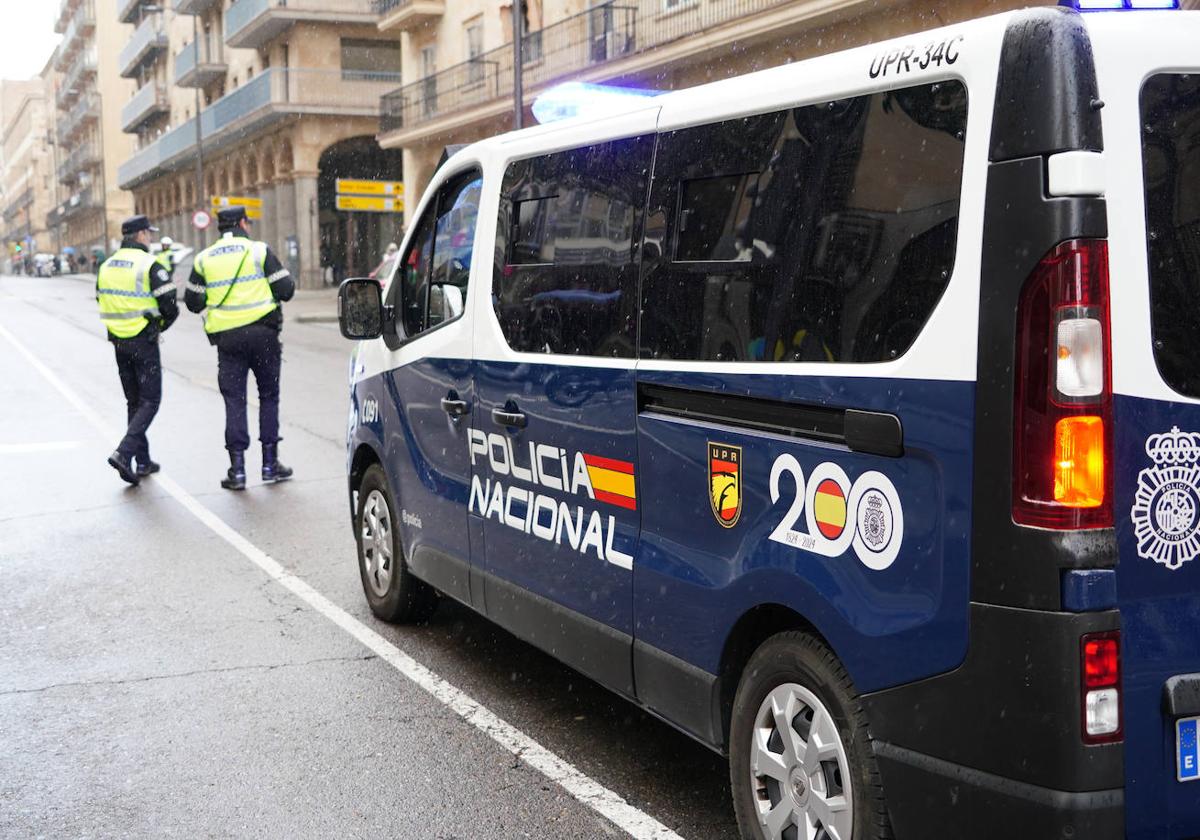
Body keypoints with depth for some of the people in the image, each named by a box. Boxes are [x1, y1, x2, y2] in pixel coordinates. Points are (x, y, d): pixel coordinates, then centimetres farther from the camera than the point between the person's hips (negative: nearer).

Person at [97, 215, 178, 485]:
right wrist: (161, 325, 6)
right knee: (150, 401, 0)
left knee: (134, 401, 15)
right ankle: (124, 453, -16)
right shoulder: (149, 265, -13)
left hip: (118, 341, 7)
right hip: (144, 342, -7)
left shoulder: (106, 267, 9)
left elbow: (103, 303, 12)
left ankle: (143, 462, 18)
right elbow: (170, 307, -14)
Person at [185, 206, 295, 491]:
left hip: (226, 337, 2)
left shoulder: (204, 259, 6)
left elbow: (194, 303, 9)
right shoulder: (259, 251, -3)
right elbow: (285, 290, -5)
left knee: (234, 400, 5)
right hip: (261, 333, -2)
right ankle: (270, 463, 11)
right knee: (268, 396, 10)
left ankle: (237, 469, 1)